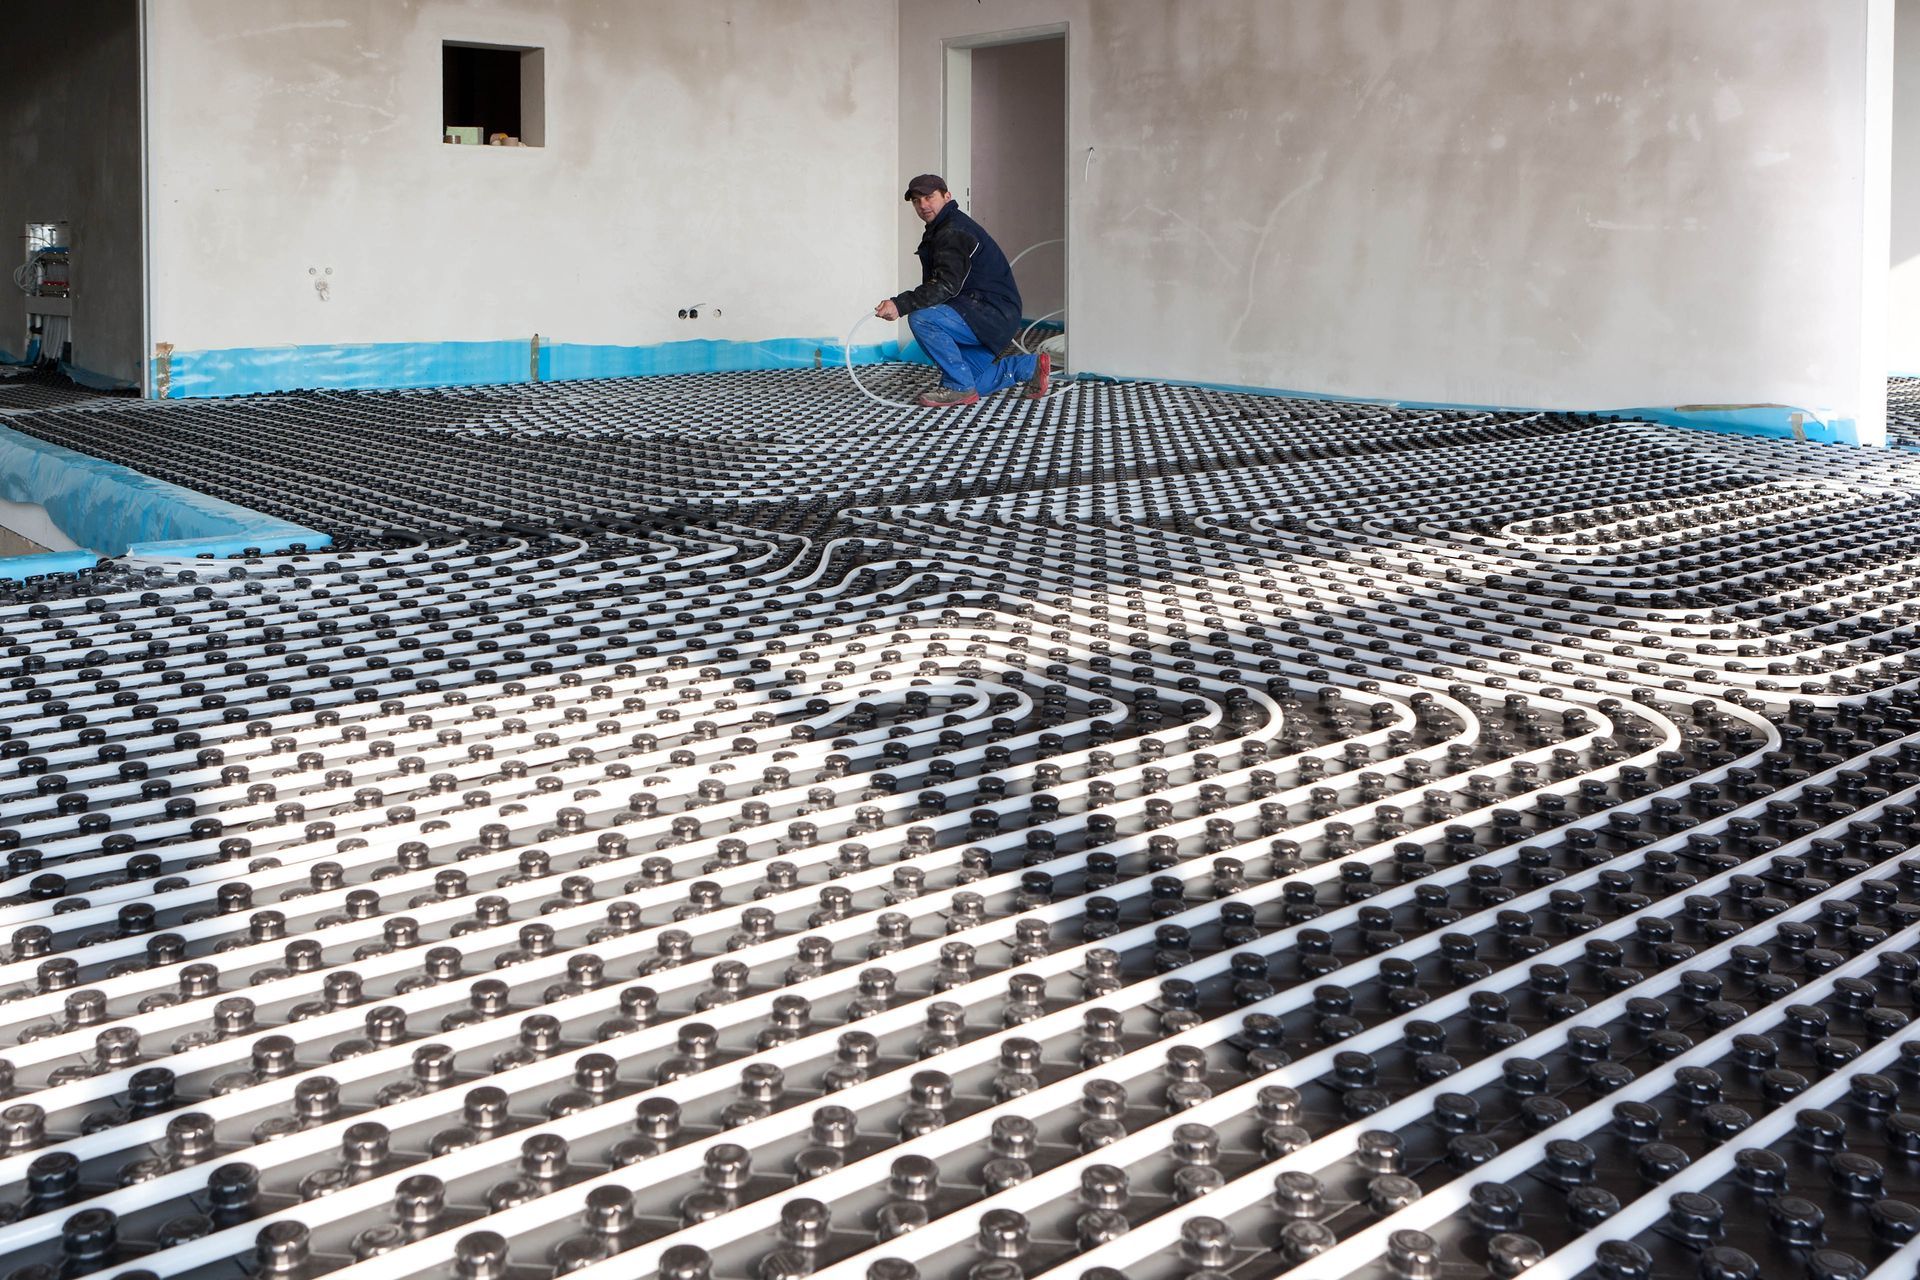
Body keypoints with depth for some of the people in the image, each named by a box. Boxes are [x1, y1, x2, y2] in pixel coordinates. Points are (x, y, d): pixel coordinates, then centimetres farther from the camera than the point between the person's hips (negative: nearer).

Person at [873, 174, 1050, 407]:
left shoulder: (954, 232, -16)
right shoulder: (940, 231, 18)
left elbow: (946, 286, -28)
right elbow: (937, 285, 19)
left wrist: (900, 304, -34)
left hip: (994, 313, -11)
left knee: (921, 319, -28)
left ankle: (959, 387, -17)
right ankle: (1030, 366, 24)